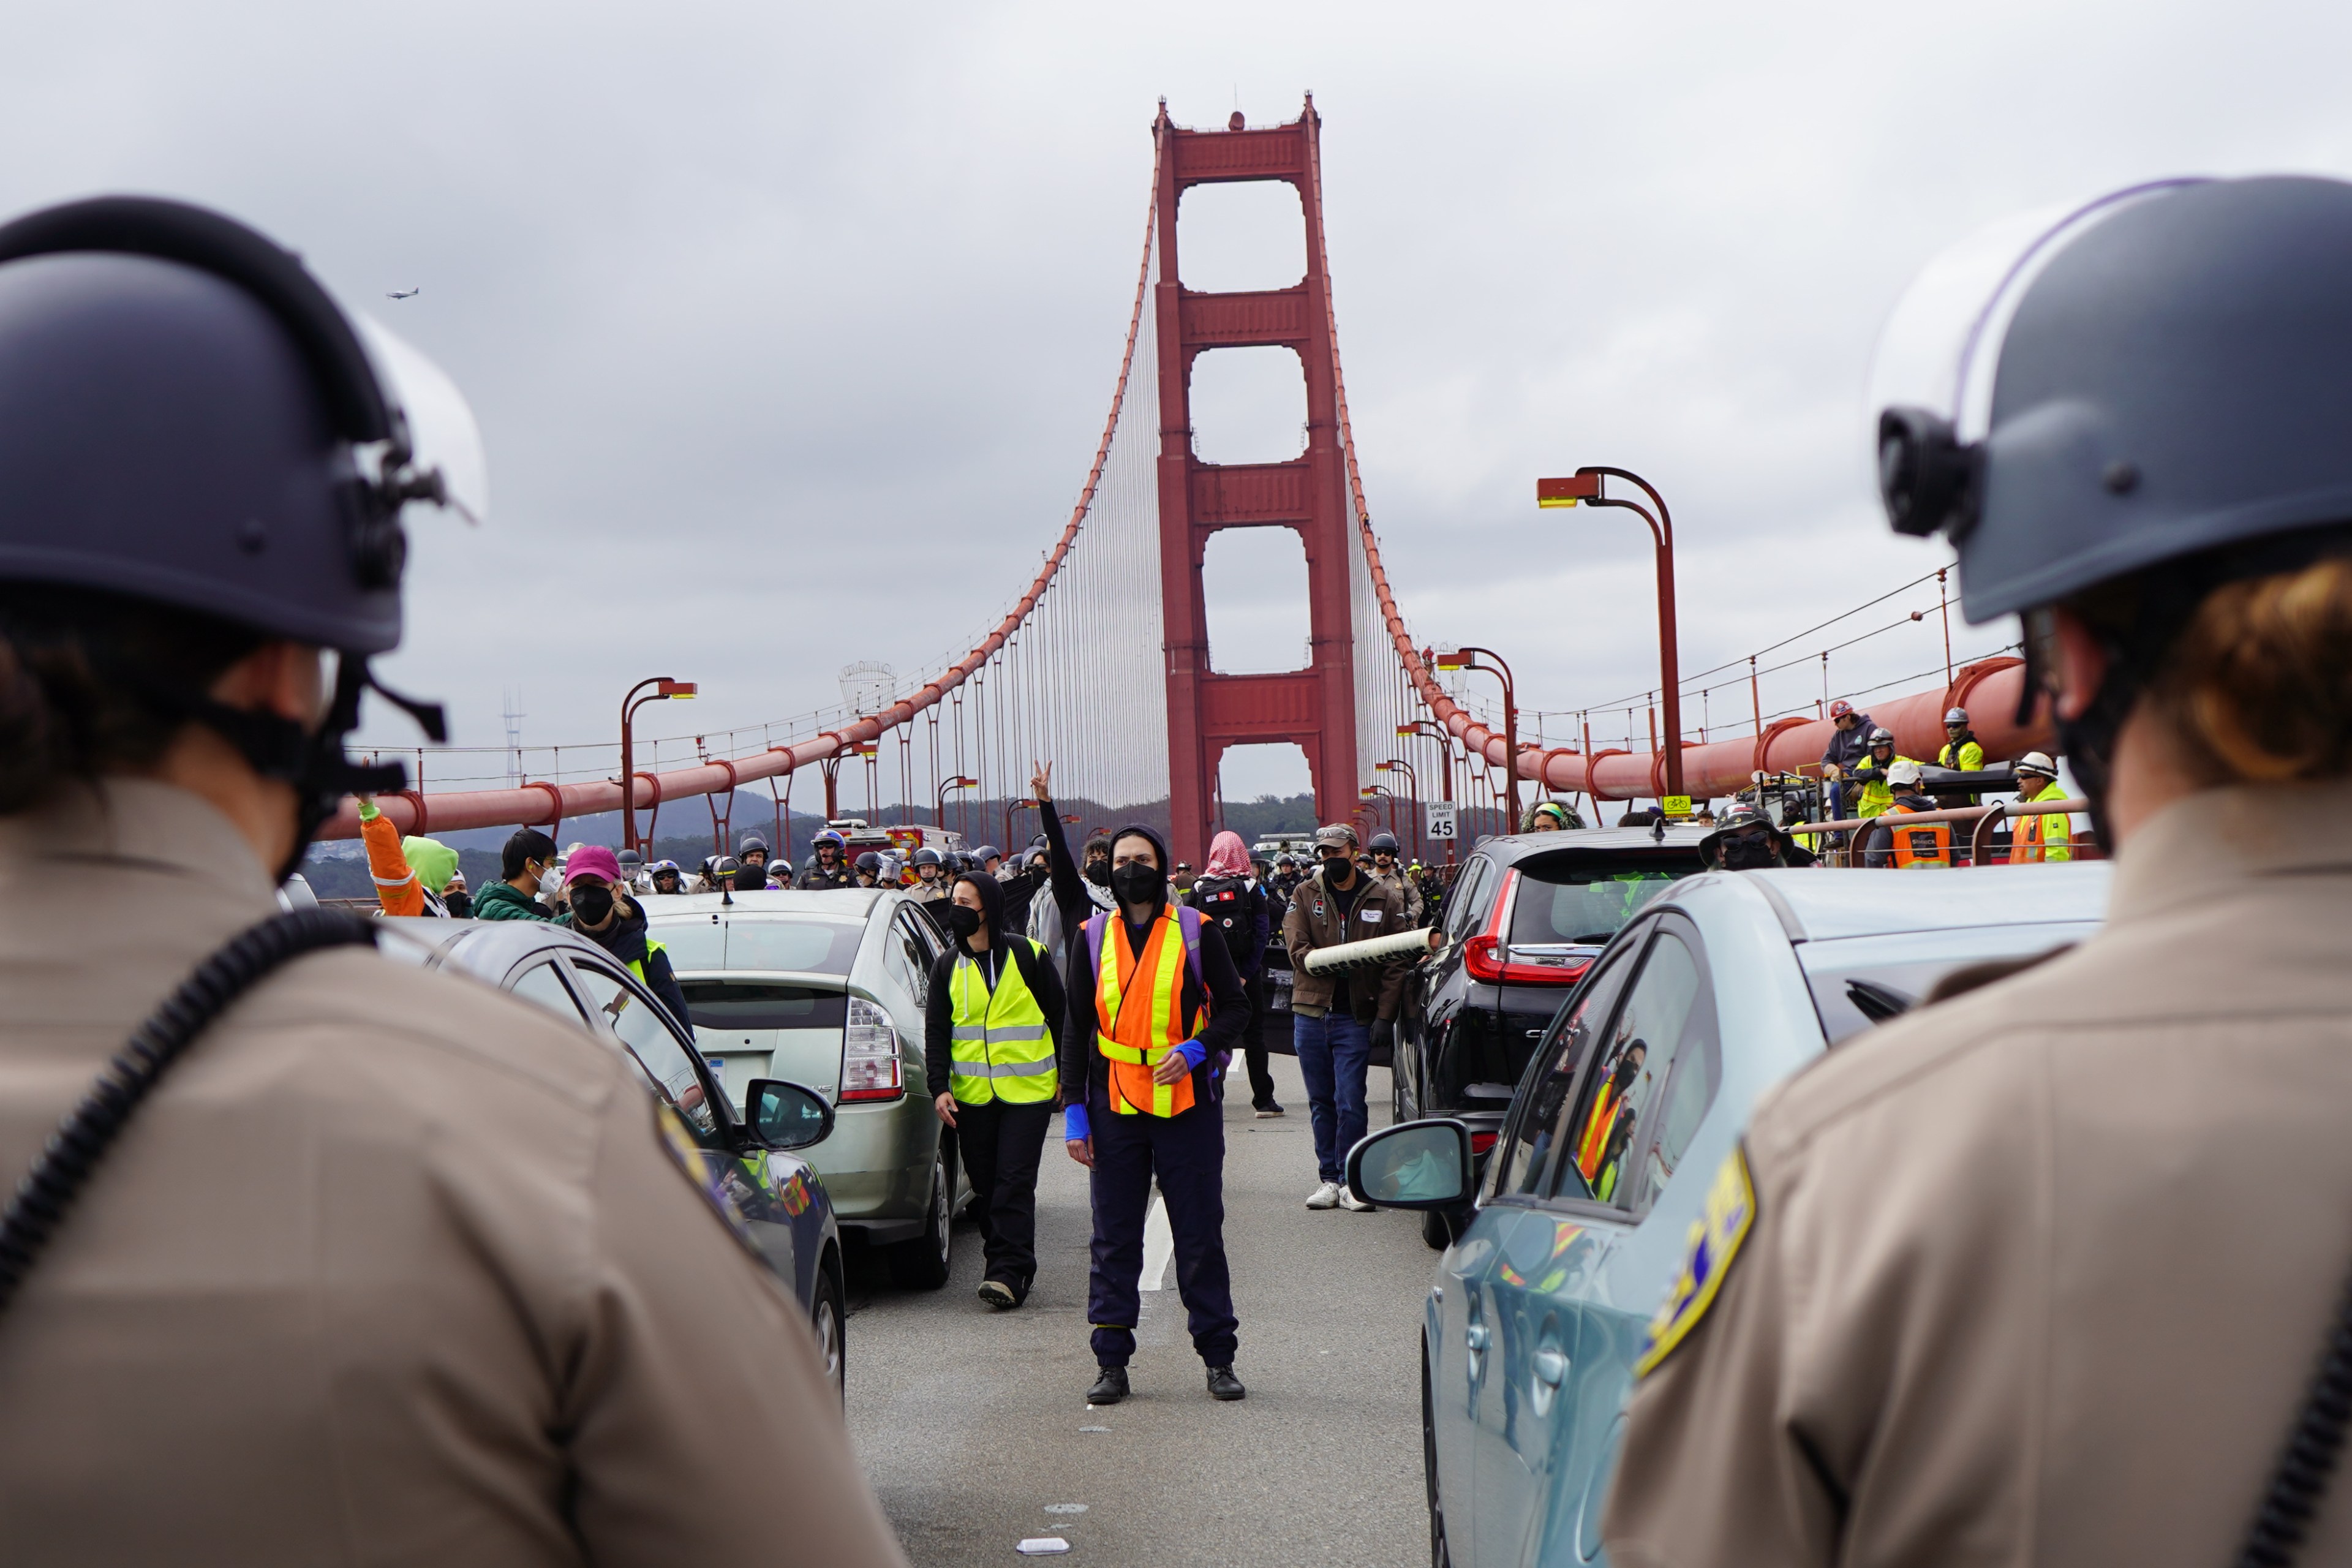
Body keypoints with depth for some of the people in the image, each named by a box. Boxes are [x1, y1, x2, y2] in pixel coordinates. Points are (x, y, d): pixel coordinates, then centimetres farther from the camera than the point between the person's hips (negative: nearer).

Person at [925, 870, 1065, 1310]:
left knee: (1014, 1182, -10)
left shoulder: (1027, 956, -2)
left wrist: (1067, 1076, 7)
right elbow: (936, 1032, 7)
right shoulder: (947, 966, 7)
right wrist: (939, 1087, -5)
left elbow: (1060, 1017, 6)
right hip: (972, 1095, 4)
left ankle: (1009, 1273, -12)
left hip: (1028, 1091, -4)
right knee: (985, 1186, 7)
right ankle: (1008, 1268, 17)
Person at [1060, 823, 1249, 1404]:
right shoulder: (1092, 937, 6)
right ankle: (1112, 1362, 13)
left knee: (1200, 1236, 3)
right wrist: (1074, 1111, 3)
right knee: (1114, 1240, 5)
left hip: (1186, 1105, -2)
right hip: (1114, 1106, 2)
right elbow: (1076, 1028, 9)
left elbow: (1234, 1005, 6)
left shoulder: (1195, 931, 1)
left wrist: (1194, 1051, -12)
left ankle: (1218, 1357, 13)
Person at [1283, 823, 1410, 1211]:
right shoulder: (1305, 896, 7)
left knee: (1350, 1103, -7)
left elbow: (1396, 963, 2)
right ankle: (1328, 1179, 17)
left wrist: (1385, 1016, -7)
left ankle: (1350, 1181, 2)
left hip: (1356, 1018, -2)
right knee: (1321, 1103, 9)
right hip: (1310, 1013, 2)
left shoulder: (1385, 900, 4)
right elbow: (1297, 949, -5)